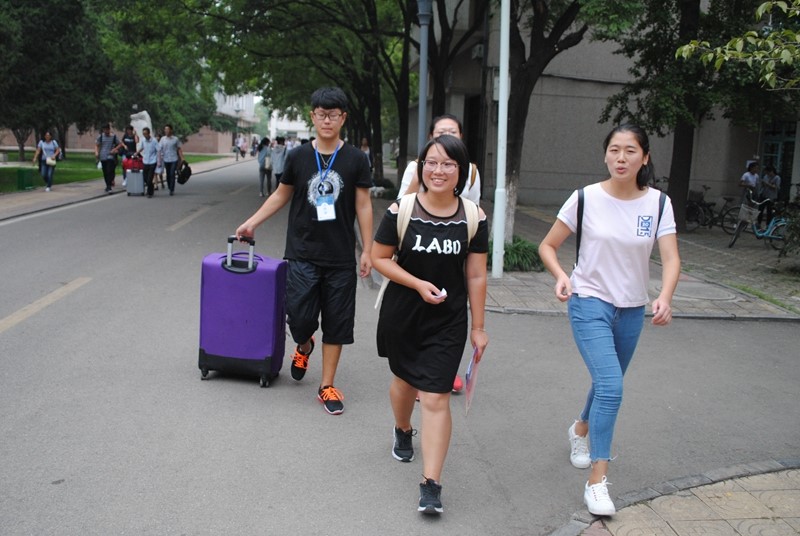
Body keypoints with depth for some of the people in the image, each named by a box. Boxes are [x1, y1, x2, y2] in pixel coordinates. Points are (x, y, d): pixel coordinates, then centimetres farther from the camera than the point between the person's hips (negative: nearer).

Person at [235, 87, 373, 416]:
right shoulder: (298, 157, 2)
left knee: (336, 324, 5)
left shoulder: (355, 159, 0)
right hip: (303, 254, 0)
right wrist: (252, 222, 11)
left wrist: (367, 250, -2)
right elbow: (281, 195, 14)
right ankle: (303, 347, 32)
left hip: (341, 258, 0)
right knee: (300, 317, -5)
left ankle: (327, 387, 18)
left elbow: (363, 206, 1)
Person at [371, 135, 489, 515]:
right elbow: (379, 258, -3)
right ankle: (403, 431, 54)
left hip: (447, 322, -1)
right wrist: (418, 284, -16)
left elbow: (476, 276, -2)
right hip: (402, 315, 1)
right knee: (404, 380, 22)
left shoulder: (473, 218, -8)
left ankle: (431, 484, 1)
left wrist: (478, 327, 1)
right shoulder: (402, 211, -10)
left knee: (436, 398, -6)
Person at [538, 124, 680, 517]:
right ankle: (597, 481, -9)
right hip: (589, 303, -4)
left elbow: (670, 257, -13)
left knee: (608, 384, 19)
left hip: (631, 309, 4)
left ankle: (581, 430, 52)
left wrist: (665, 298, -31)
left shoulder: (658, 203, -4)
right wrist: (561, 276, -22)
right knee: (611, 386, -18)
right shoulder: (586, 198, -10)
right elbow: (548, 246, -3)